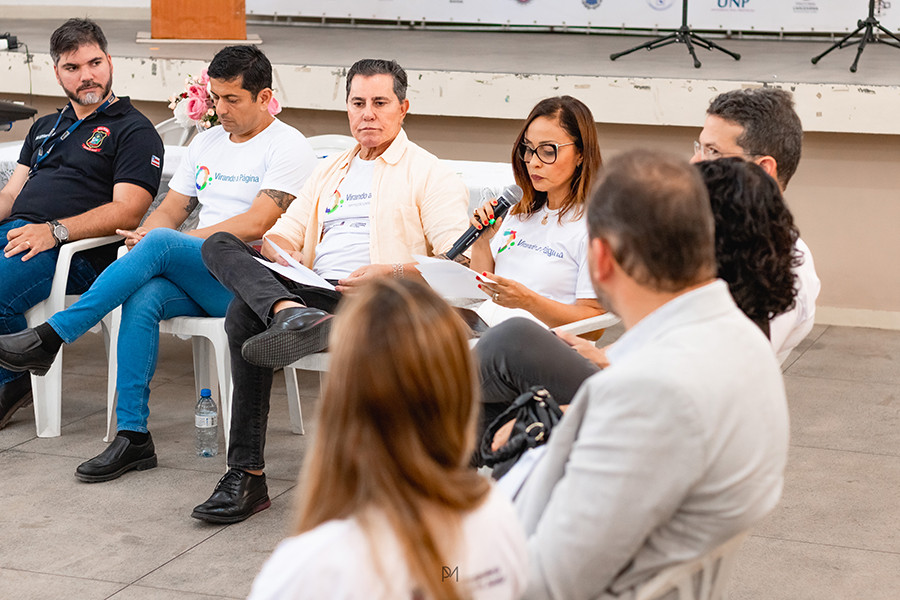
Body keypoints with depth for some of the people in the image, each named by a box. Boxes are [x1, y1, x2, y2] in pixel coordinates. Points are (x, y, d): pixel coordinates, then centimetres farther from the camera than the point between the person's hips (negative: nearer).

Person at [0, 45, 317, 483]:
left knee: (161, 243, -30)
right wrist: (142, 240, -7)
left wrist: (157, 242, -13)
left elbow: (255, 225, -14)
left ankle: (51, 336, -25)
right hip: (194, 279, 6)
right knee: (143, 296, -28)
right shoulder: (206, 143, 21)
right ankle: (133, 438, -26)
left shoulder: (288, 147, -3)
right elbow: (170, 210, 19)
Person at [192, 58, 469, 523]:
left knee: (245, 313, -31)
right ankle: (290, 313, -50)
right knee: (220, 245, -21)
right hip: (311, 288, 6)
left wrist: (393, 271, -19)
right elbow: (281, 235, 24)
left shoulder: (429, 174, 10)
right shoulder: (329, 172, 31)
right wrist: (277, 254, -2)